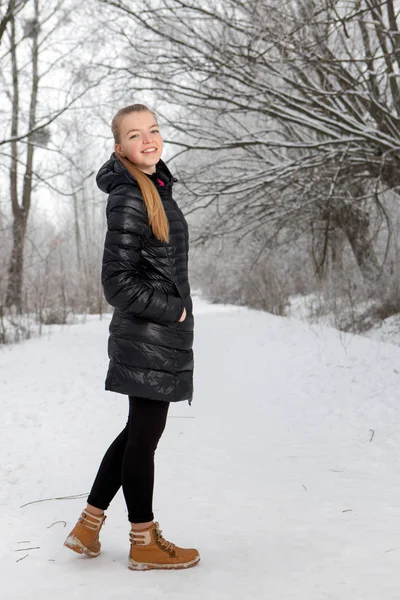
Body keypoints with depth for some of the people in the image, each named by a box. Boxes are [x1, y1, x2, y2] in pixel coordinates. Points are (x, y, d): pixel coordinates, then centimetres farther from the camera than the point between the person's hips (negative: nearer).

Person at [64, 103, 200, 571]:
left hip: (159, 335, 9)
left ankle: (87, 528, 28)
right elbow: (118, 283, -20)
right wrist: (171, 310, -12)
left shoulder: (157, 186, 10)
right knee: (144, 435, 4)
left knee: (139, 431, 17)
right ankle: (145, 544, 21)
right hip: (148, 337, -9)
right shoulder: (129, 199, -17)